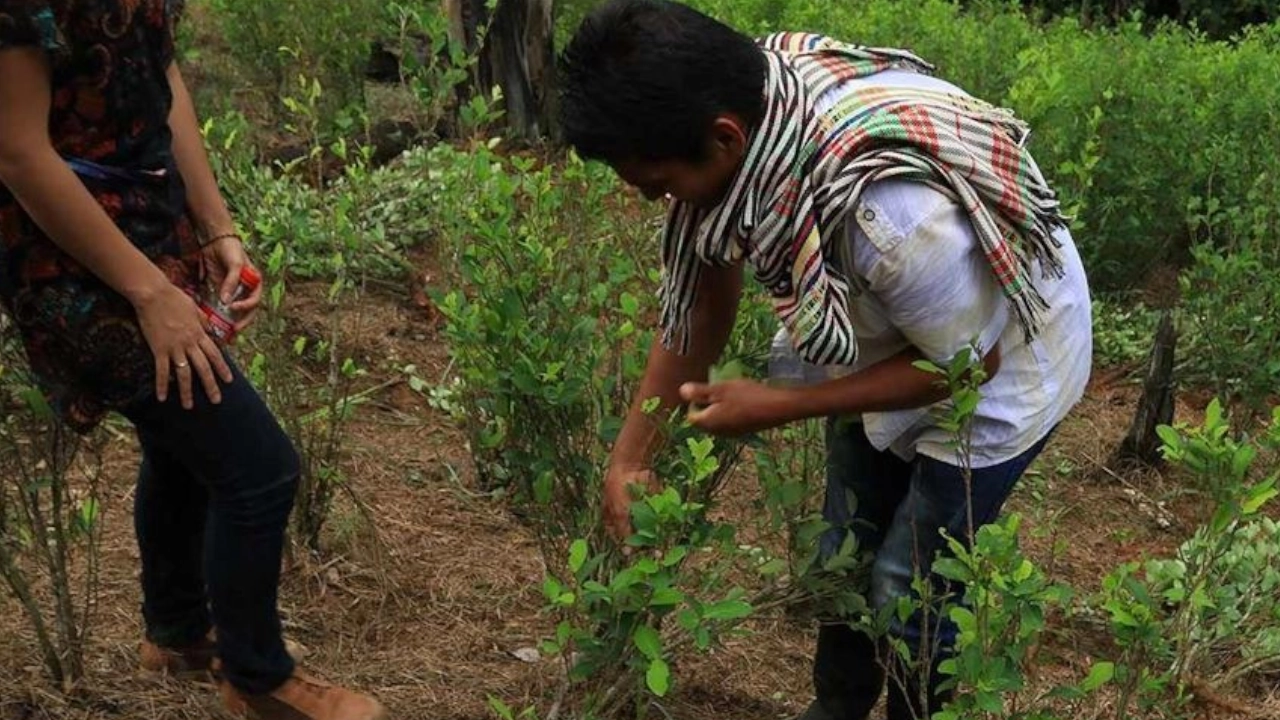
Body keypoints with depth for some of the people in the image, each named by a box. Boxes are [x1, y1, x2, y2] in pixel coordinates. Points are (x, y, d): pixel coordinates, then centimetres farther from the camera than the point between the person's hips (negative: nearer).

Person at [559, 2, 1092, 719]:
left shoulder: (888, 203, -45)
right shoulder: (741, 104, -24)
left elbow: (969, 360, -26)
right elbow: (704, 293, -9)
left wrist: (780, 407, -27)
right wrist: (632, 453, -8)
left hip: (1001, 363, -7)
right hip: (888, 343, 7)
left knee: (909, 590, 2)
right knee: (844, 553, 19)